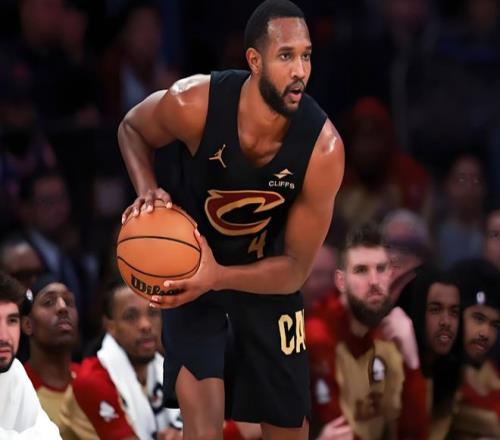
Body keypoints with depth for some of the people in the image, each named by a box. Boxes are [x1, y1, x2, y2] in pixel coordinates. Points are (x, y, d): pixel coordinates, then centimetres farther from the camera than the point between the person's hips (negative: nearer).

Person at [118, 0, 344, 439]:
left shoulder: (323, 147, -28)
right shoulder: (195, 103, -29)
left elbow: (296, 268, -20)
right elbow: (132, 128, -3)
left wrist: (218, 277, -36)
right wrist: (147, 191, -22)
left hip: (266, 272, 2)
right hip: (188, 259, -2)